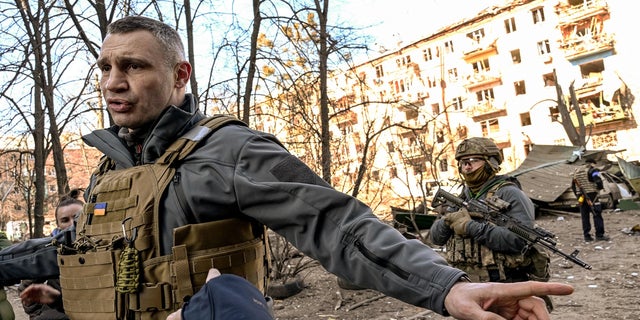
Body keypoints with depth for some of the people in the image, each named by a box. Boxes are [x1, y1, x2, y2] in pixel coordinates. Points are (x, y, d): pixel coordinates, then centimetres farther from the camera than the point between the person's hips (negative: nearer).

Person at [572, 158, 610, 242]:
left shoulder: (577, 171, 16)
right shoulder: (592, 170, -3)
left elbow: (573, 185, 17)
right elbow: (598, 181, -19)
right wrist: (600, 188, 2)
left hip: (581, 196, 6)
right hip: (591, 195, -6)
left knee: (585, 216, 8)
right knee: (597, 215, 0)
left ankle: (587, 236, 9)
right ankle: (599, 235, -1)